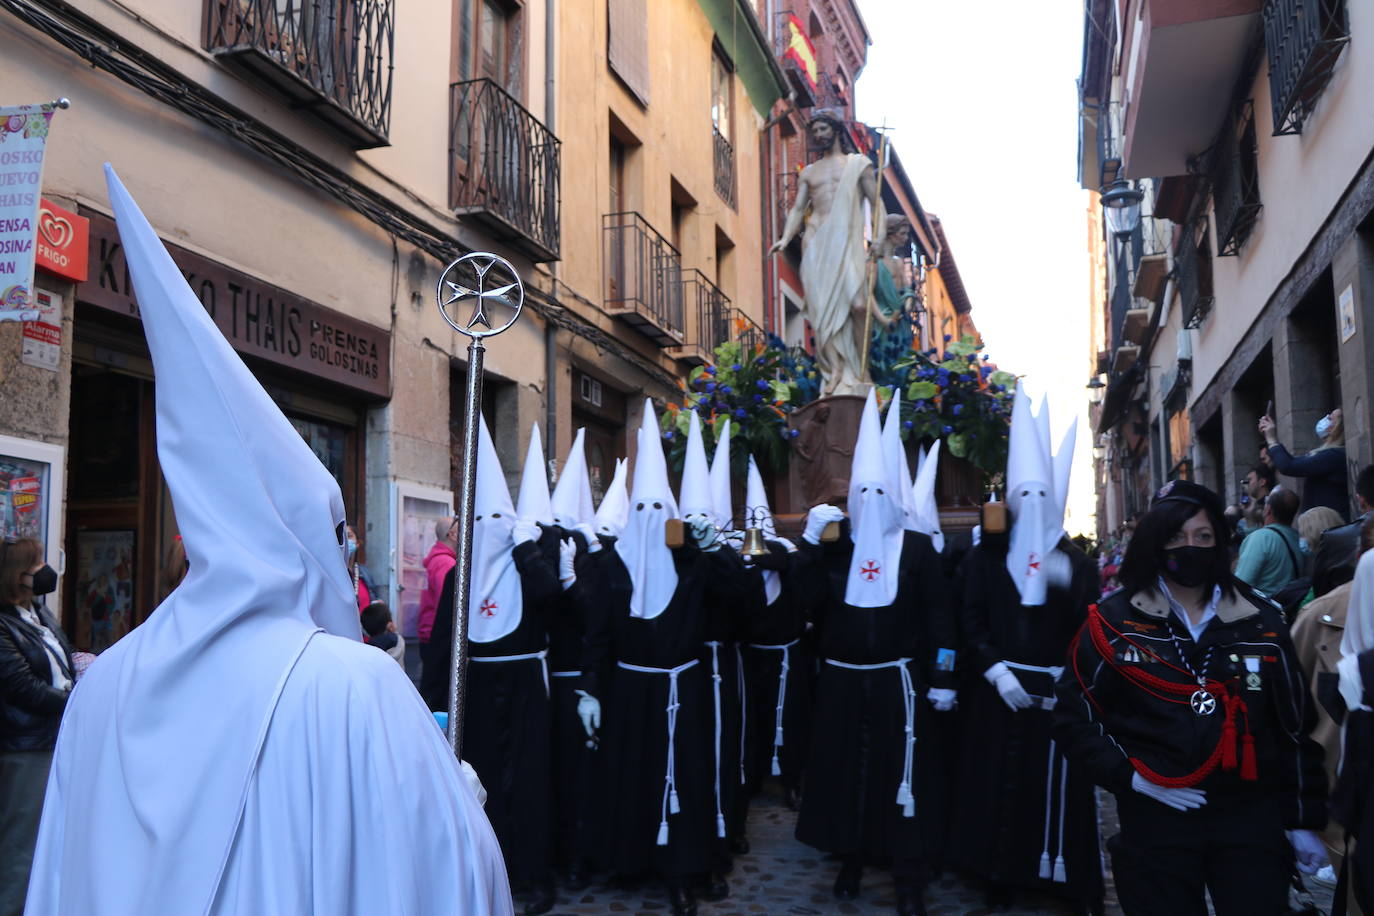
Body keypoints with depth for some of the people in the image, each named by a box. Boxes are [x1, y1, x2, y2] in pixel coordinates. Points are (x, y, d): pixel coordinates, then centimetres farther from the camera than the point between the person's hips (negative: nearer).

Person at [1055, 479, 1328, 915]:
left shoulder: (1260, 621, 4)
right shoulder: (1114, 622, -2)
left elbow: (1295, 725, 9)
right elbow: (1074, 717, 0)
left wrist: (1304, 819, 8)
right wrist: (1130, 776, -11)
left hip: (1251, 816, 2)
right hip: (1155, 818, -1)